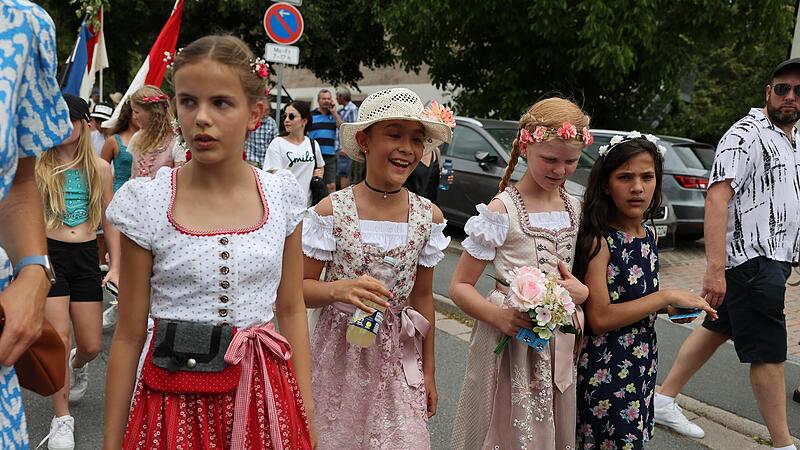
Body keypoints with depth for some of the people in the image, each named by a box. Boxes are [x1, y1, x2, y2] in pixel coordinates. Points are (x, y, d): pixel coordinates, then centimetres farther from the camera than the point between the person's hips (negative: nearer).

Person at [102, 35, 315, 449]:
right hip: (178, 402, -1)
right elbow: (129, 337, -3)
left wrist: (306, 416, 6)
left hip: (263, 398, 2)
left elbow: (292, 312, 6)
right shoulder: (147, 204, -9)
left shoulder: (280, 196, -3)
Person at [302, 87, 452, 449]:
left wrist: (429, 370, 11)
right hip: (340, 354, -2)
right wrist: (338, 289, -29)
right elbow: (300, 288, -7)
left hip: (399, 356, 3)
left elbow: (423, 296, 6)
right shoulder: (331, 211, -13)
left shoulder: (429, 217, -3)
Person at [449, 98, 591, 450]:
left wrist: (581, 291, -6)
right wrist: (498, 316, -27)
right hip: (510, 341, -5)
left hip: (560, 343, 5)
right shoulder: (502, 211, -11)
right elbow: (459, 286, -9)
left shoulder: (576, 209, 6)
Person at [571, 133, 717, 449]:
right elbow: (600, 318, -23)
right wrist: (666, 296, -19)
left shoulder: (649, 234, 3)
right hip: (606, 372, -7)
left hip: (642, 363, 7)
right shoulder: (599, 240, -19)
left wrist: (671, 307, -2)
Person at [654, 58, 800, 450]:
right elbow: (717, 199, -23)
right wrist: (715, 268, -30)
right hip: (751, 260, -9)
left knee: (717, 329, 15)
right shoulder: (746, 136, -14)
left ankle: (664, 400, 26)